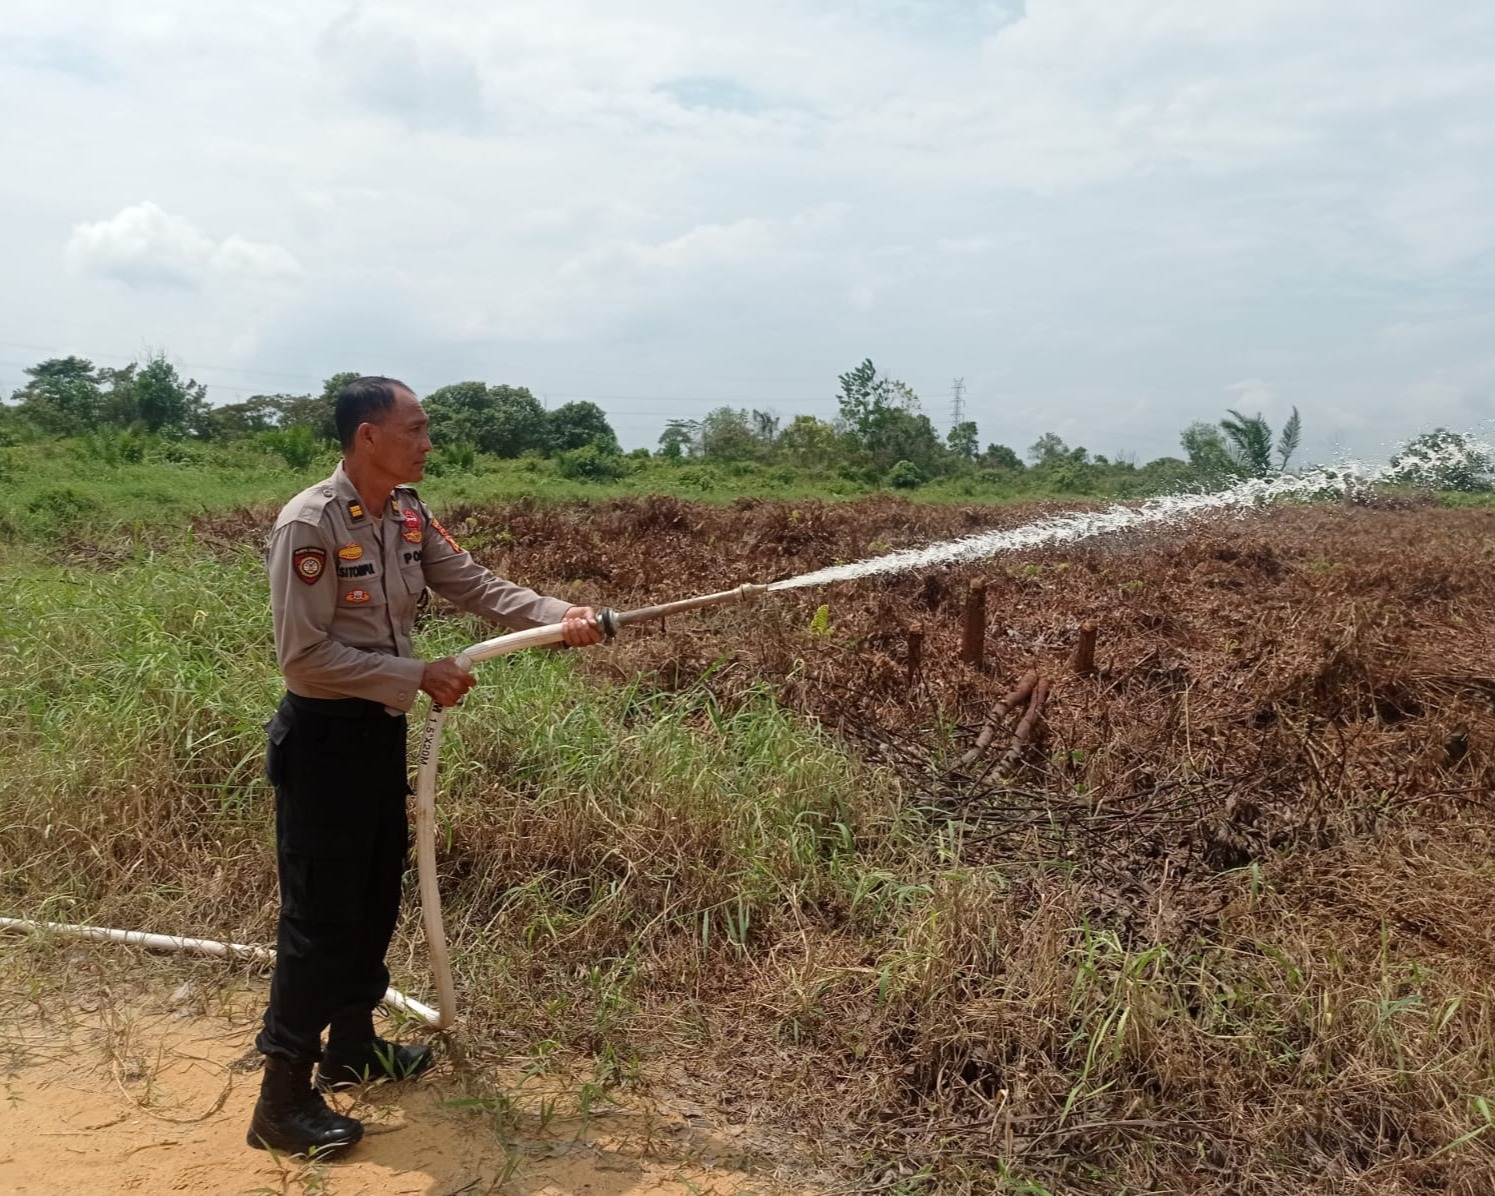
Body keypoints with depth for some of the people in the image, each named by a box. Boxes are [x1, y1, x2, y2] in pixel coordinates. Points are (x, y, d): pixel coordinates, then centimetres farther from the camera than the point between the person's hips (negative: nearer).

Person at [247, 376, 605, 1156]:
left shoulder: (409, 518, 3)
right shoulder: (310, 525, -22)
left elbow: (476, 586, -1)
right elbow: (304, 657, -23)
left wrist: (559, 616, -15)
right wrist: (419, 675, -21)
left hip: (383, 730, 8)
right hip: (324, 737, -8)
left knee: (377, 897, 19)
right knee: (320, 913, -1)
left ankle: (353, 1045, 37)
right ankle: (284, 1097, 13)